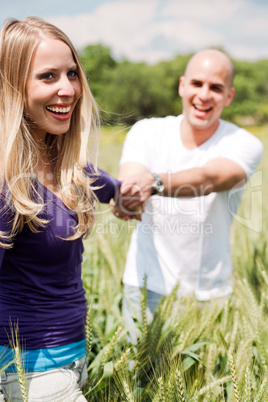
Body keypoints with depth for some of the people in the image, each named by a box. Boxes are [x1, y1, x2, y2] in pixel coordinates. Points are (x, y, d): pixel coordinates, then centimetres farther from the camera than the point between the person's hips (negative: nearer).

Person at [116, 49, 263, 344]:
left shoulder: (243, 144, -7)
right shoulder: (146, 132, -1)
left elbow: (210, 178, -28)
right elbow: (129, 180, -18)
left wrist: (154, 183, -46)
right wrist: (127, 198, -42)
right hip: (147, 285, 1)